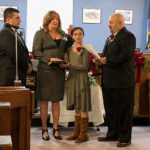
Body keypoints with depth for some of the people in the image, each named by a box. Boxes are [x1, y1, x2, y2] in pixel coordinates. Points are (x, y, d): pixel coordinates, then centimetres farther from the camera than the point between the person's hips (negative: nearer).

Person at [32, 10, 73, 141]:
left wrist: (70, 37, 3)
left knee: (56, 100, 7)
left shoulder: (62, 34, 14)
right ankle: (44, 129, 10)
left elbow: (66, 49, 13)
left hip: (59, 70, 4)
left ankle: (55, 129, 15)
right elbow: (36, 52, -6)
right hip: (45, 70, -4)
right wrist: (49, 59, -16)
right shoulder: (40, 33, 1)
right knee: (44, 100, 1)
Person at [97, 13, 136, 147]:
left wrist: (107, 60, -19)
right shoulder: (110, 38, 18)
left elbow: (126, 56, -24)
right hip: (109, 81, 9)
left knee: (124, 110, 2)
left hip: (122, 81, -9)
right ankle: (113, 134, 30)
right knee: (110, 109, 16)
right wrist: (100, 59, 2)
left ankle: (125, 138, 13)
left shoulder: (128, 36, -12)